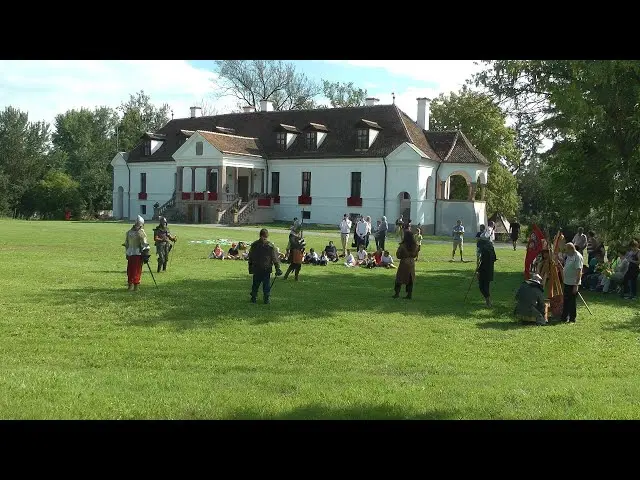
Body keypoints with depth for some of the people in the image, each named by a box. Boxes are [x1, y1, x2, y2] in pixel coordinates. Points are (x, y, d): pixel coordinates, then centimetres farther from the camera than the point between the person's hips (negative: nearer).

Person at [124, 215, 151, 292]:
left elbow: (126, 244, 14)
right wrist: (146, 255, -9)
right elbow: (144, 245, -14)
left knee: (130, 270, 12)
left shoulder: (129, 232, 7)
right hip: (138, 254, -5)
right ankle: (136, 286, 1)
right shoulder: (141, 233, -11)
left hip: (130, 254, 5)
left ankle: (130, 285, 15)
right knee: (137, 270, 0)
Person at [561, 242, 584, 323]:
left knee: (572, 301, -1)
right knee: (566, 300, 17)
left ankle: (572, 319, 9)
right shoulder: (569, 256, 11)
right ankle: (564, 316, 29)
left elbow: (579, 272, -22)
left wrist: (576, 285, -24)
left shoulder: (578, 257, -17)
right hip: (567, 282, 9)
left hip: (573, 283, -9)